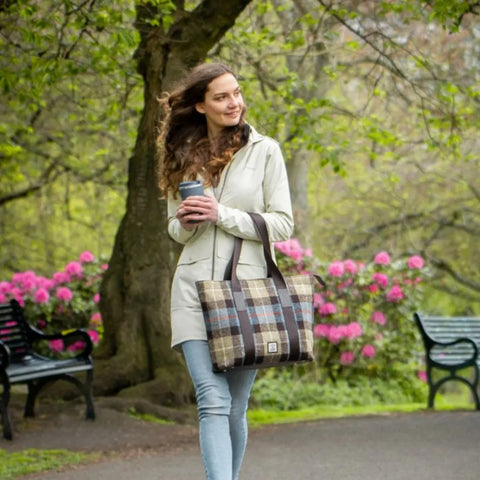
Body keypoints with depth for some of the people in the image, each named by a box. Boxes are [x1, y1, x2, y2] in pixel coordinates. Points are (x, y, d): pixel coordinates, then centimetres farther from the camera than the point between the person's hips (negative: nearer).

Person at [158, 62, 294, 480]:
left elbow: (282, 225, -1)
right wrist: (185, 222, -3)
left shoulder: (264, 151, 4)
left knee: (235, 409, 6)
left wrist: (223, 216, -11)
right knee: (213, 402, -12)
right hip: (195, 290, 1)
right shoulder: (185, 156, 12)